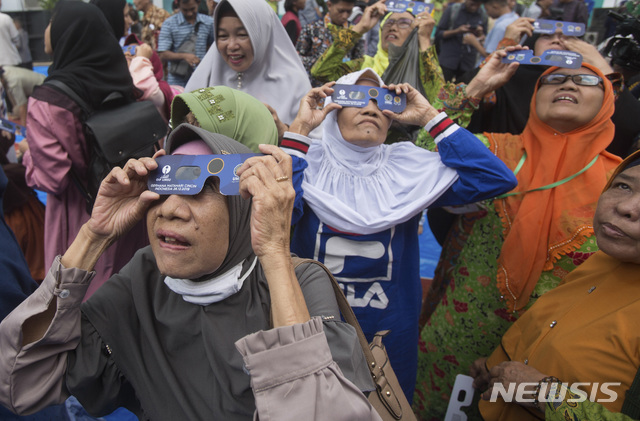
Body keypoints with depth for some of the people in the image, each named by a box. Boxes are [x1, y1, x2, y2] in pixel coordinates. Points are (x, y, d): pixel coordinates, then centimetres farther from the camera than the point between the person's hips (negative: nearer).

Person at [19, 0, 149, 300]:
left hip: (83, 217, -5)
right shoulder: (119, 78, -7)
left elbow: (52, 179, -20)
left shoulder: (46, 102, -23)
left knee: (82, 294, 16)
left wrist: (28, 154, -2)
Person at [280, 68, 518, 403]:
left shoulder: (408, 167, -3)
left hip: (390, 334, 2)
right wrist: (299, 129, -23)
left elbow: (495, 179, -13)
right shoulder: (310, 162, -8)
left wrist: (430, 117, -12)